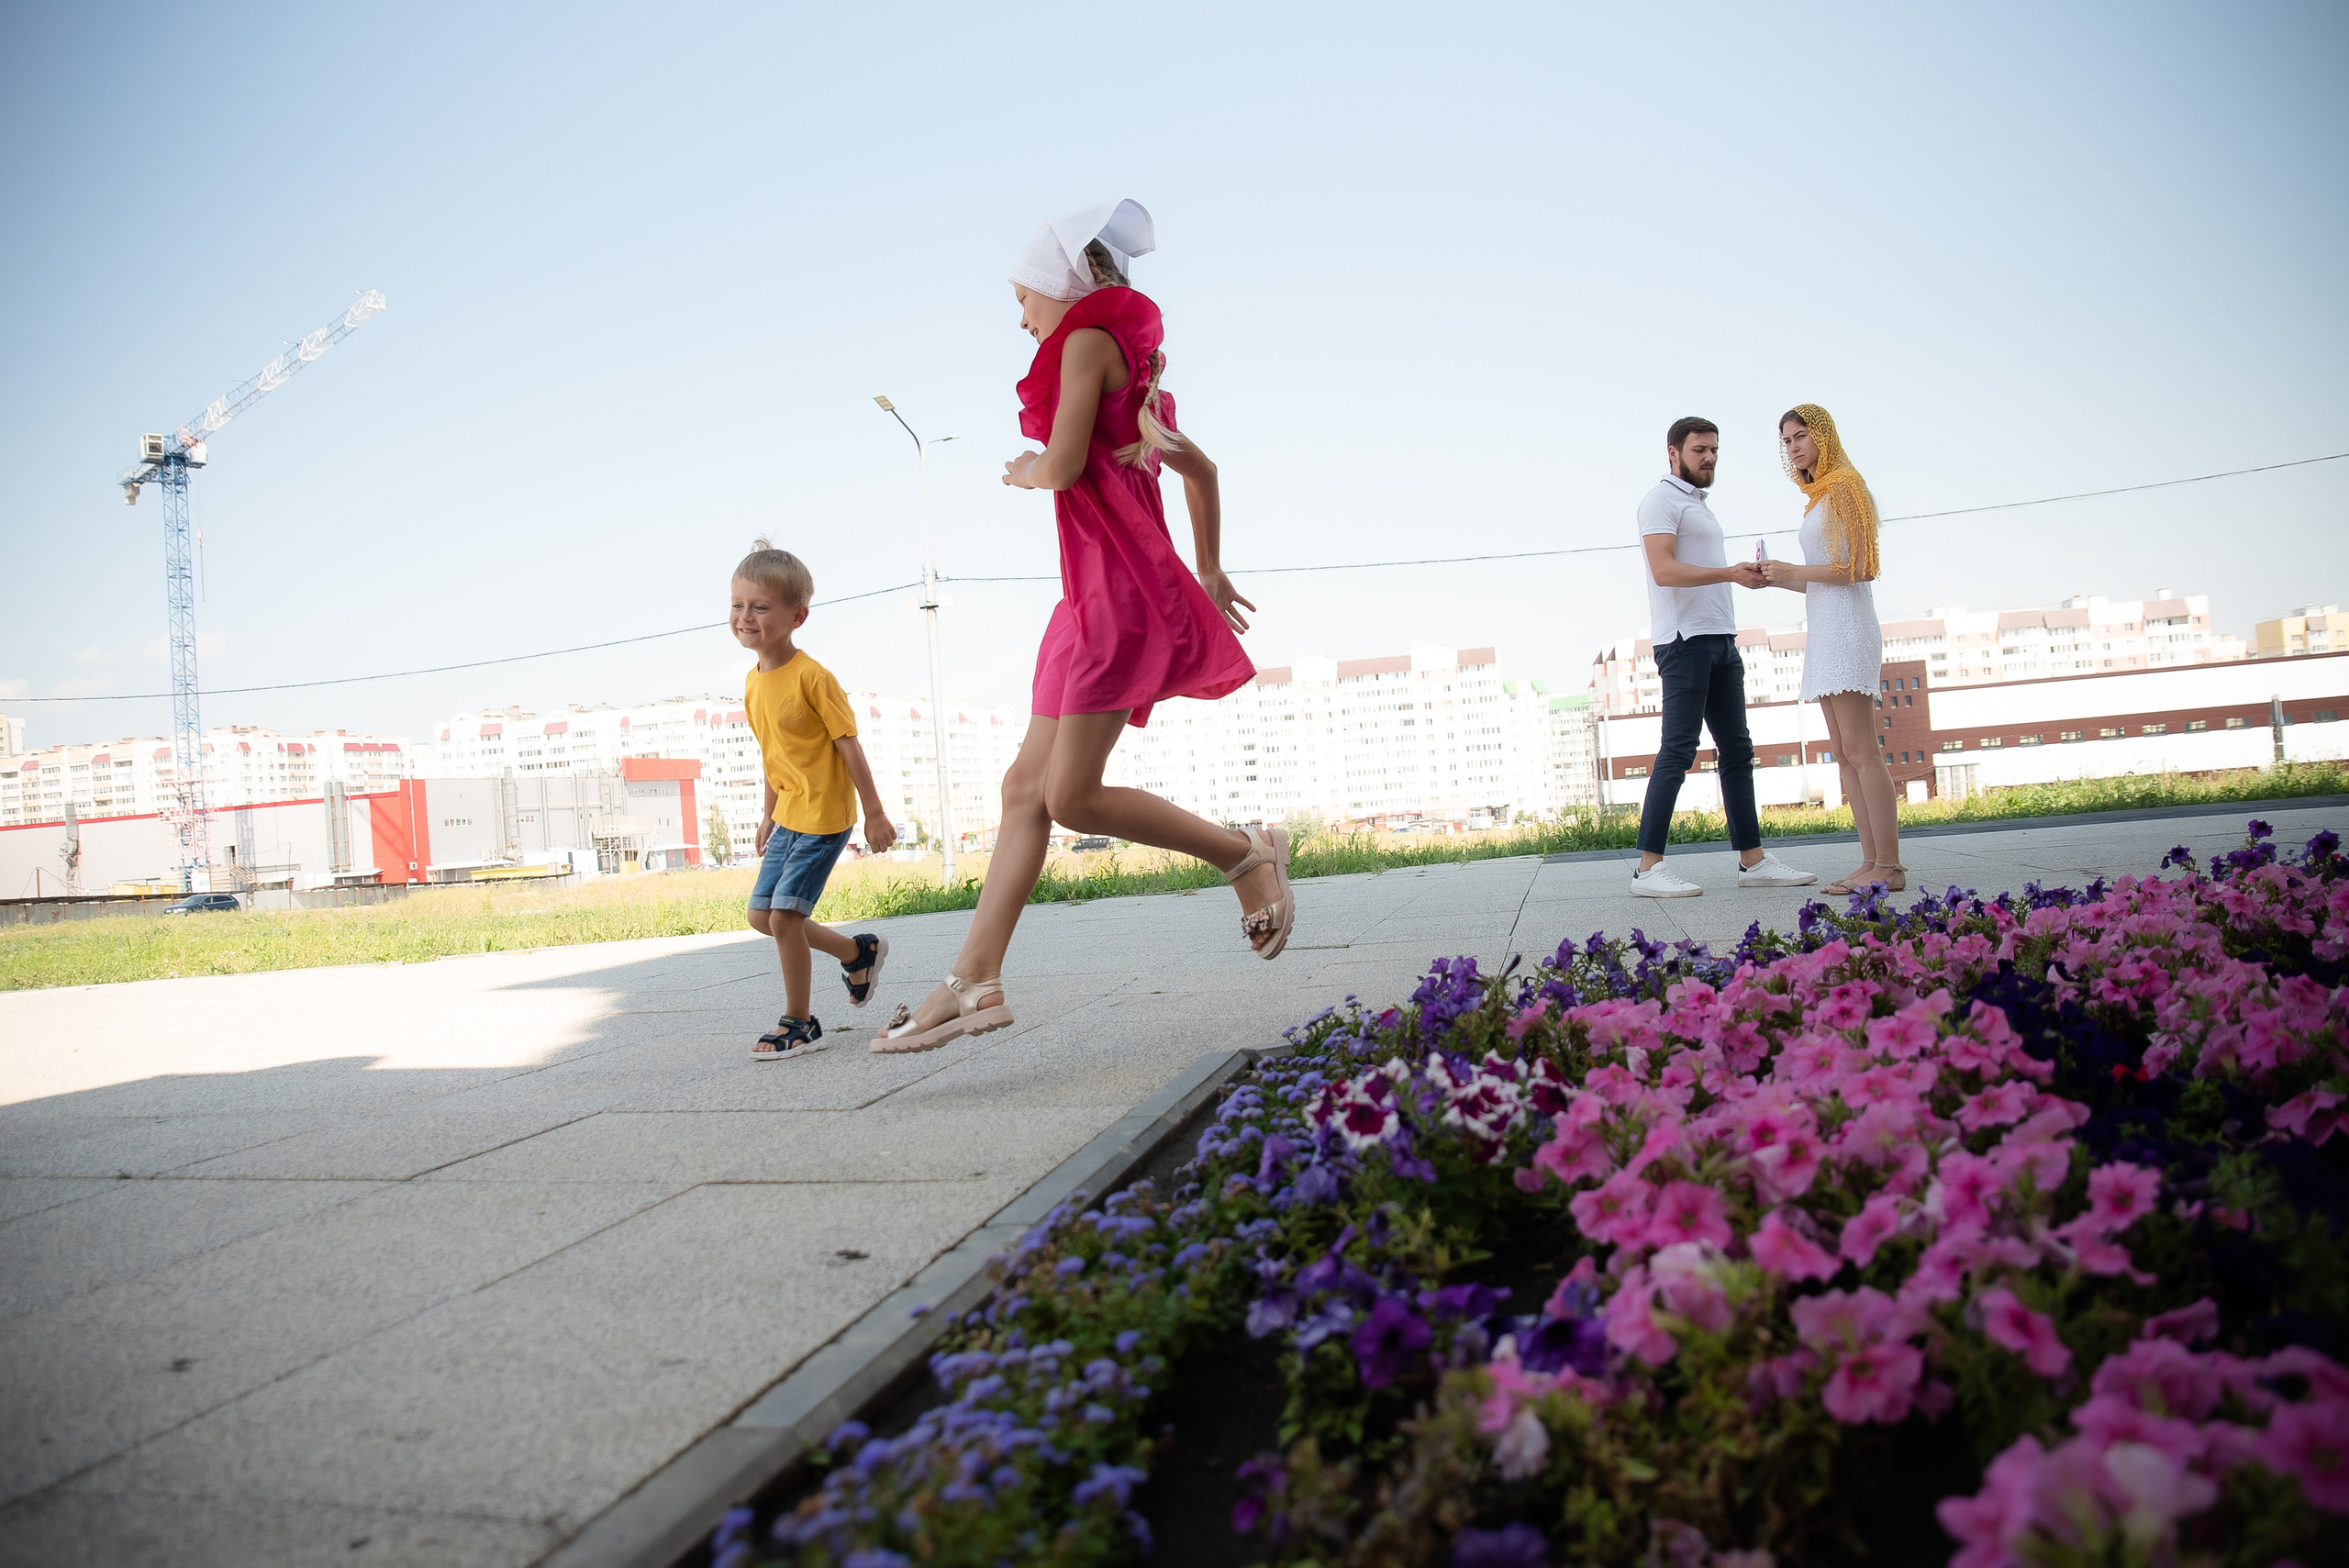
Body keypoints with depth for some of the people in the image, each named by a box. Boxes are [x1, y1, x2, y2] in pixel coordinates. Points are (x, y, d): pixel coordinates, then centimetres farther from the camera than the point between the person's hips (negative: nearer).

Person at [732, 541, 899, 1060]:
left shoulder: (812, 676, -17)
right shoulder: (753, 682, 7)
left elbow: (848, 744, -15)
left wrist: (875, 814, -14)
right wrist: (769, 815, 21)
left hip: (825, 814, -8)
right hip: (789, 814, 9)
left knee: (784, 914, -9)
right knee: (761, 914, 10)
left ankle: (799, 1024, 7)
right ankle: (859, 951, 29)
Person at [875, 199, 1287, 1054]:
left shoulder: (1089, 340, -3)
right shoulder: (1136, 367, 24)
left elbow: (1064, 465, -14)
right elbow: (1200, 466, 29)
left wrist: (1023, 472, 8)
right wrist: (1207, 571, 34)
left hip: (1121, 586, -10)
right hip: (1096, 594, 10)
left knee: (1073, 797, -12)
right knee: (1027, 784, 2)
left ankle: (1246, 852, 5)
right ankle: (974, 980, 0)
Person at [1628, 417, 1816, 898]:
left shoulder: (1700, 506, 26)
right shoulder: (1662, 500, -4)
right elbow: (1664, 570, -18)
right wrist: (1731, 572, -24)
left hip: (1720, 641, 10)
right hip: (1685, 640, -10)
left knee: (1737, 749, 7)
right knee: (1678, 750, -13)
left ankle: (1753, 859, 9)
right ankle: (1648, 868, -12)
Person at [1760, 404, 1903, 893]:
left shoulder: (1843, 485, -5)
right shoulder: (1820, 495, 22)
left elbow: (1855, 569, -13)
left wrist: (1794, 571, -7)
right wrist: (1776, 578, 13)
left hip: (1845, 627, -10)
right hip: (1824, 629, 10)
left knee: (1859, 751, -13)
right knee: (1844, 754, 5)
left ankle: (1889, 866, -13)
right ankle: (1873, 863, 6)